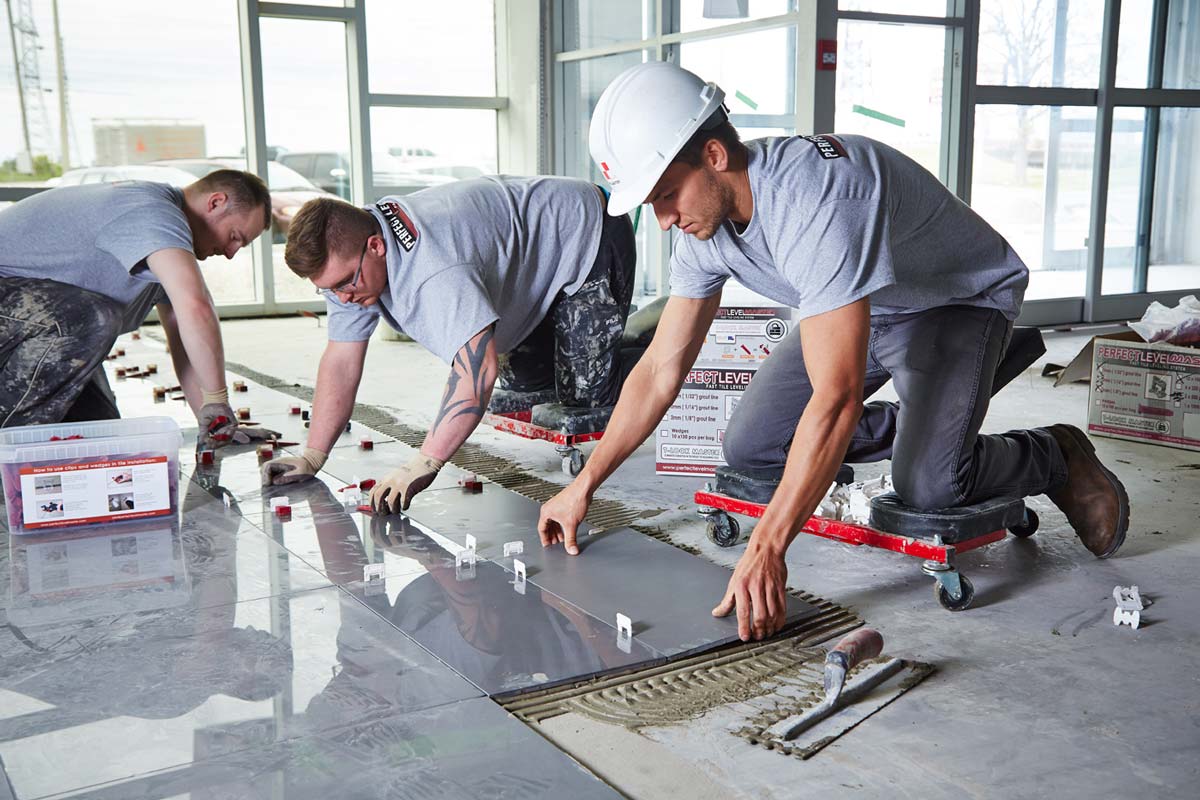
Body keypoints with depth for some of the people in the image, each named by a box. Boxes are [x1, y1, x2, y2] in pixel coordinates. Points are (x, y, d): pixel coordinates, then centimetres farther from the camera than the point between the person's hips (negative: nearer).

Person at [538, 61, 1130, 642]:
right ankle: (923, 424, 13)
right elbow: (660, 370, -5)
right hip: (865, 310, 8)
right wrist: (584, 486, -6)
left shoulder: (815, 198, -40)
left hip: (960, 297, -7)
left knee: (927, 484, -28)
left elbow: (836, 399, -45)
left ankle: (1054, 458, 4)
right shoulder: (704, 221, -14)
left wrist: (766, 548, -46)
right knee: (747, 448, -5)